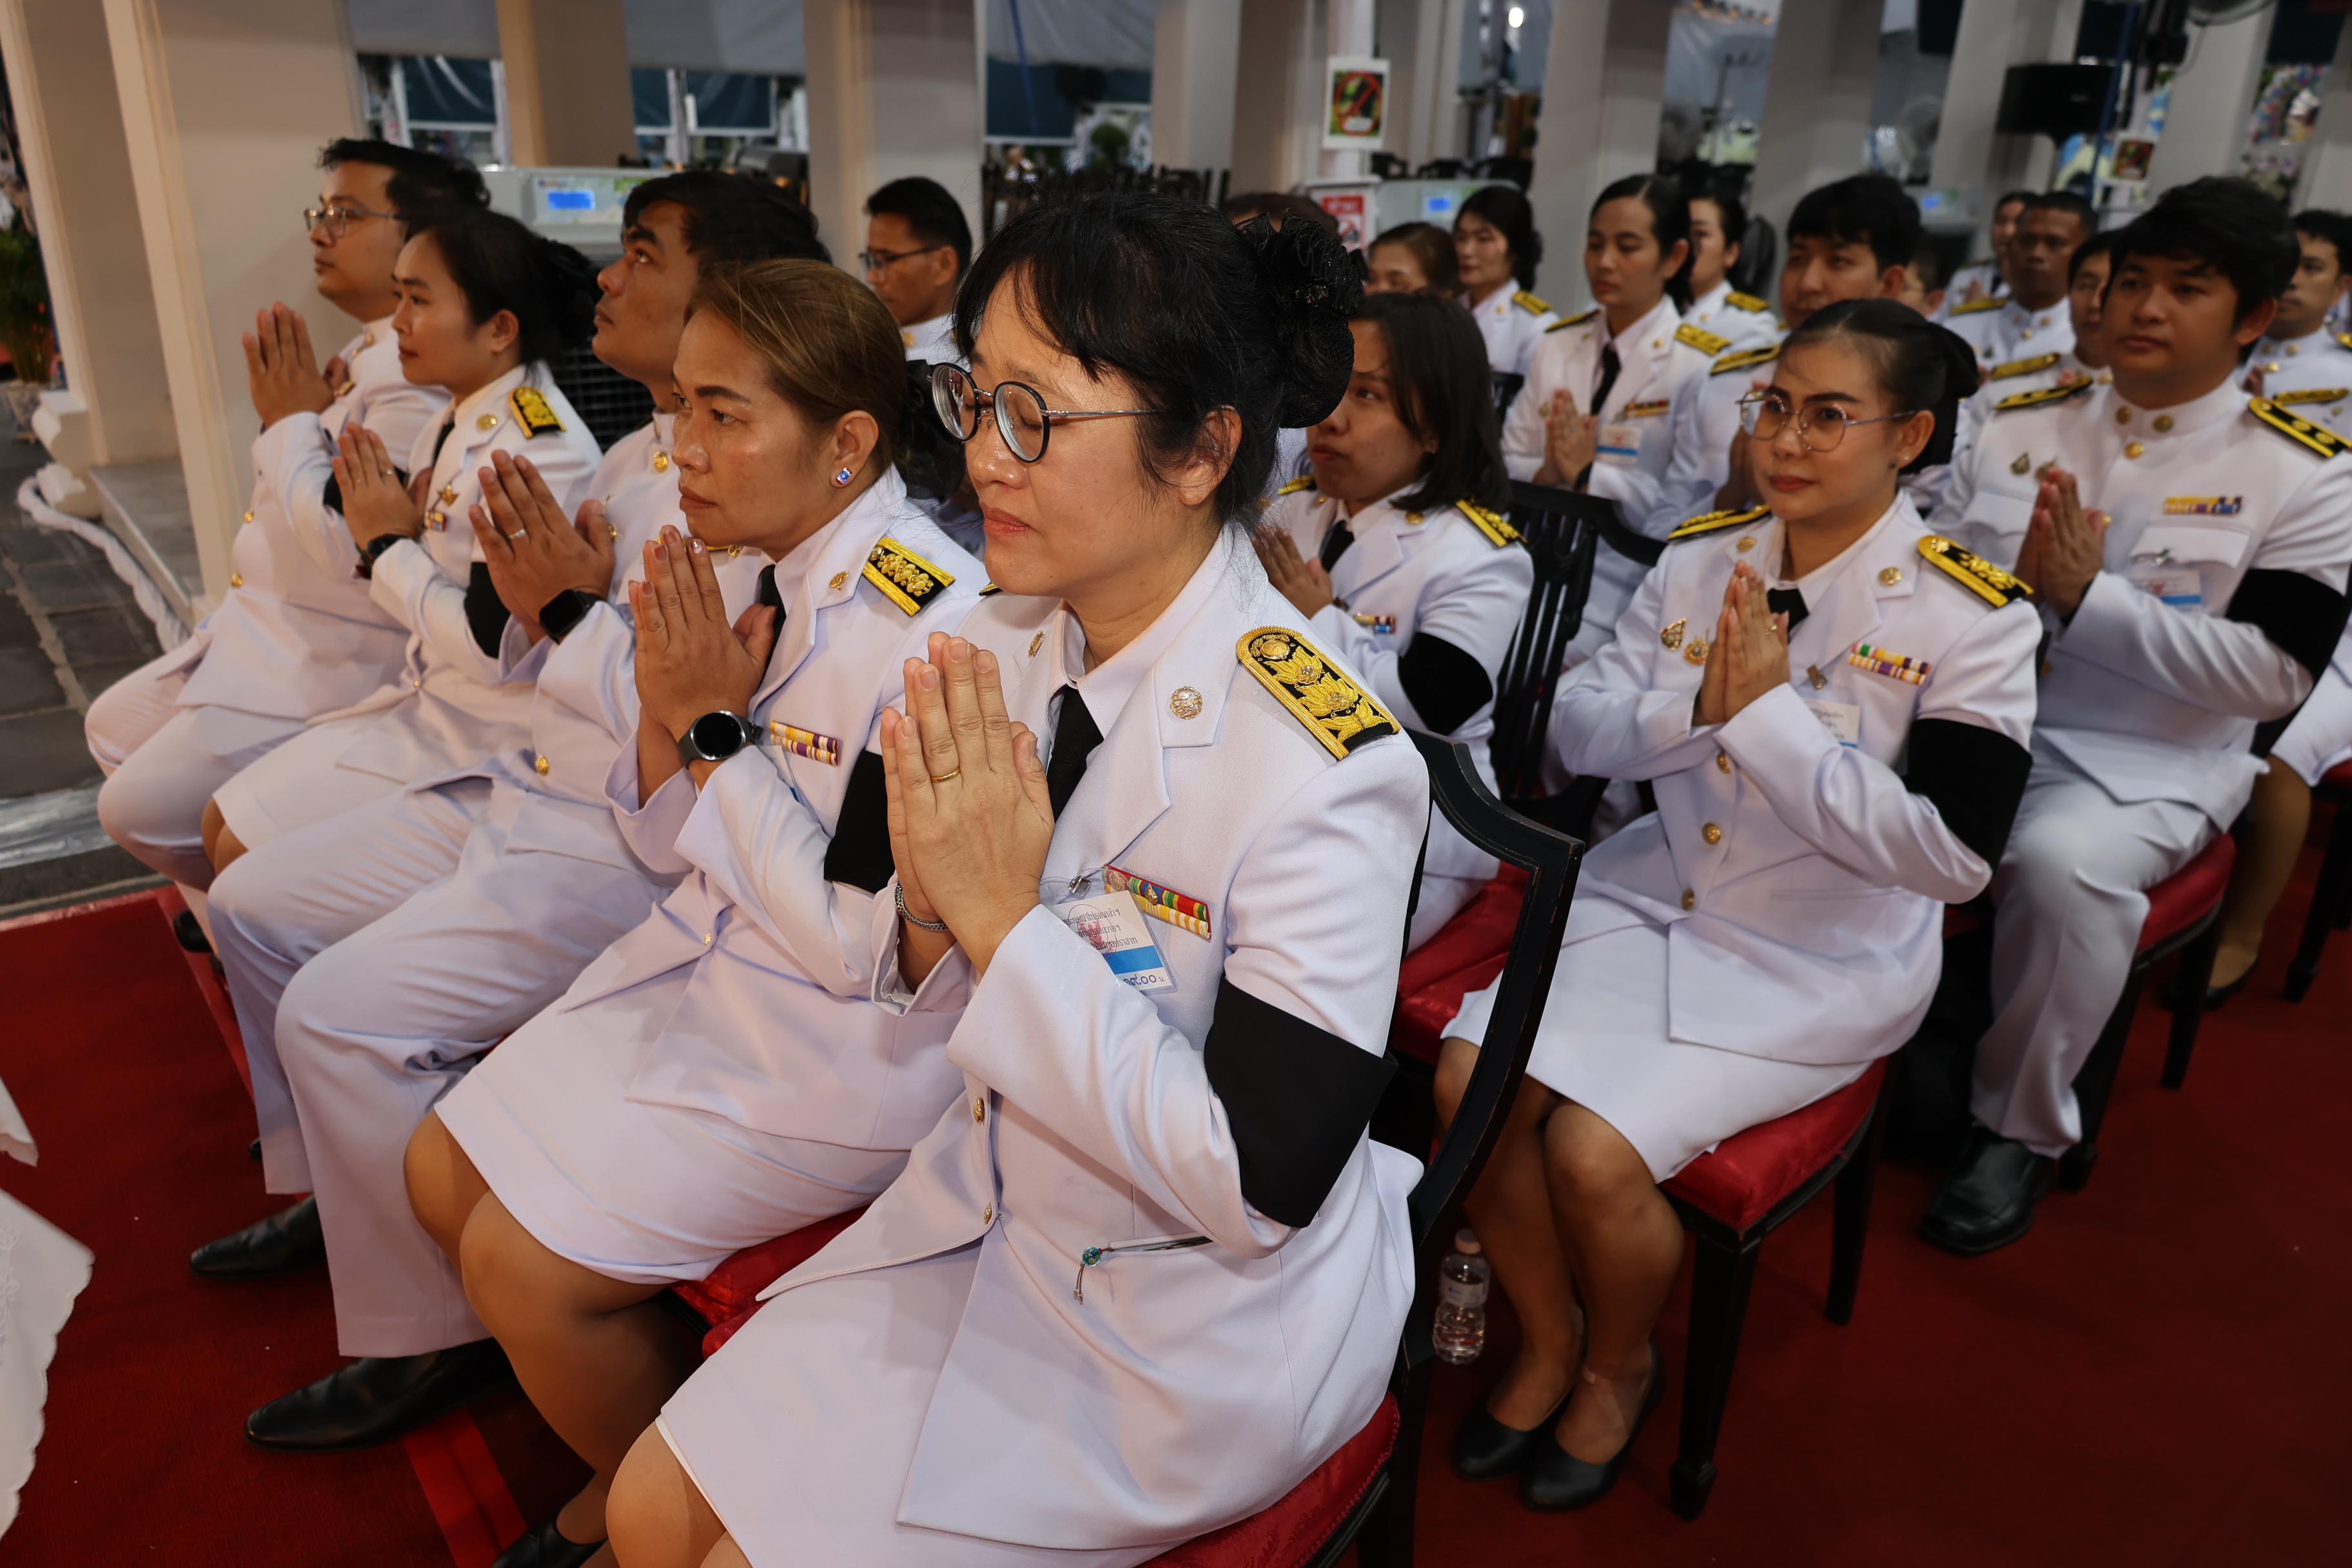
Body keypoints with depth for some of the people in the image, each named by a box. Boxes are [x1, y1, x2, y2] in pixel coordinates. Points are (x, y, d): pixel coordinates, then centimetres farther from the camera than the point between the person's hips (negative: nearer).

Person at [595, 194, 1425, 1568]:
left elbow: (1260, 1183, -24)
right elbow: (956, 1017, 4)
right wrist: (932, 899, -20)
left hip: (1207, 1316, -5)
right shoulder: (1008, 651, -7)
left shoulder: (1321, 761, -27)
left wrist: (1003, 916, -27)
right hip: (998, 1210, 6)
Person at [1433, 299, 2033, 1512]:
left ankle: (1620, 1368, 14)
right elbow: (1575, 731, 1)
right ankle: (1546, 1342, 12)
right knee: (1470, 1078, -15)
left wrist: (1770, 709, -24)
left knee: (1594, 1152, -21)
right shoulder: (1698, 560, 2)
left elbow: (1953, 855, -20)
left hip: (1823, 959, -4)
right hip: (1650, 897, 5)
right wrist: (1693, 706, -20)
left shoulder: (1972, 618, -12)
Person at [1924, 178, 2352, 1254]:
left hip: (2148, 763, -3)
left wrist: (2085, 597, -18)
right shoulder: (2020, 427, 9)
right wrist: (2012, 578, -15)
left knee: (2061, 862, -35)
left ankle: (2016, 1130, -9)